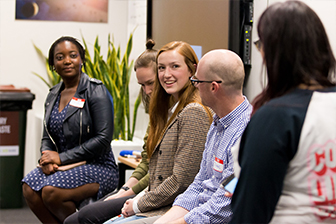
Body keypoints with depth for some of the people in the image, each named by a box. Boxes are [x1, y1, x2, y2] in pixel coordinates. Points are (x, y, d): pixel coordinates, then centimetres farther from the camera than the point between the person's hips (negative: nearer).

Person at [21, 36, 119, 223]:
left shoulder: (96, 91, -8)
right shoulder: (53, 95, 13)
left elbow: (103, 138, -16)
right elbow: (47, 136, 18)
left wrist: (61, 158, -15)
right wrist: (47, 157, -6)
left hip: (97, 167, -6)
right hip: (63, 167, 6)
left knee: (51, 191, -29)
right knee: (29, 187, -21)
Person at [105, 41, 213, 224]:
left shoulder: (194, 113, -15)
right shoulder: (171, 110, 16)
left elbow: (182, 180, -20)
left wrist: (138, 205, -11)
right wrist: (139, 199, 3)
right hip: (159, 206, 9)